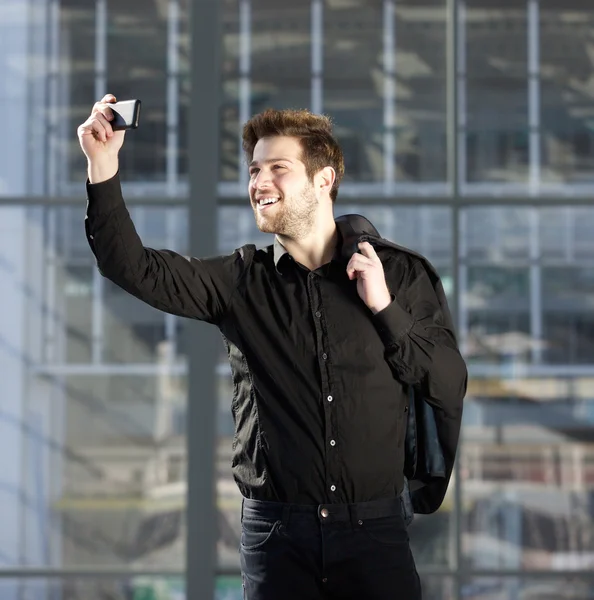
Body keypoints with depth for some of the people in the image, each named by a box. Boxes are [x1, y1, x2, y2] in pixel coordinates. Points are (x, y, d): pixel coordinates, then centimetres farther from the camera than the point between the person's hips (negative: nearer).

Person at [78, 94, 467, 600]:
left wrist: (385, 307, -10)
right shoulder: (242, 279, 5)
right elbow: (136, 268, -4)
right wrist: (103, 169, -15)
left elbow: (451, 393, 0)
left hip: (374, 527, -1)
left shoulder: (399, 273, 3)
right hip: (275, 532, 1)